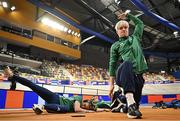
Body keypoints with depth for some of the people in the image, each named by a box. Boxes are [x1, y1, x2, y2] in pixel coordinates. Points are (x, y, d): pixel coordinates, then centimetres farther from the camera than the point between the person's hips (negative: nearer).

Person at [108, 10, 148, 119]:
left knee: (137, 99, -7)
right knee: (127, 64, -37)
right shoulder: (115, 46, 15)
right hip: (125, 75, -4)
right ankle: (131, 103, -48)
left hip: (138, 75, 4)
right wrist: (111, 84, 0)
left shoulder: (135, 37, 25)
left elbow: (140, 23, 37)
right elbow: (112, 64, 7)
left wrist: (128, 15, 36)